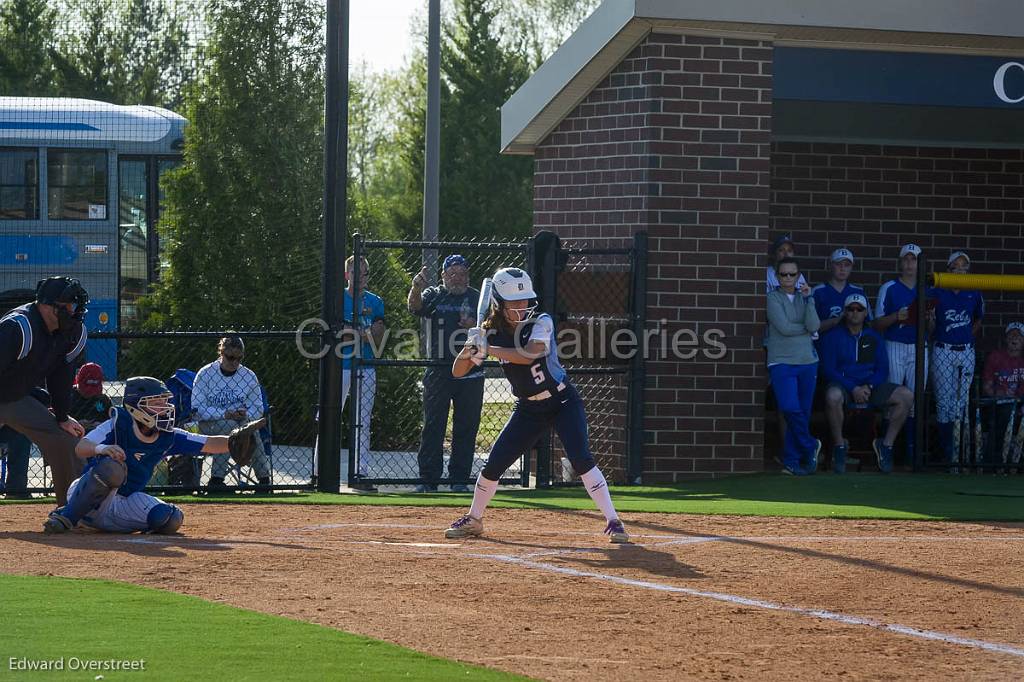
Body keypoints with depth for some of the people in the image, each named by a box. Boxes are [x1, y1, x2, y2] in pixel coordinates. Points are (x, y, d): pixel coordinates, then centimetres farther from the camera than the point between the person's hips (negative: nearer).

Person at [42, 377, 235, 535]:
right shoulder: (118, 425, -15)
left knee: (170, 520, -17)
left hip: (123, 504, 6)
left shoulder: (168, 438, 0)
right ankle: (66, 517, -22)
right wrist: (100, 448, -49)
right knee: (112, 466, -36)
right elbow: (81, 447, -27)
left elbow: (210, 444, -5)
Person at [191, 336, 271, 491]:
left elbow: (258, 409, 3)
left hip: (241, 423, 2)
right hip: (209, 425, -2)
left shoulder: (249, 376, 1)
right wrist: (225, 414, -26)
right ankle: (216, 478, -33)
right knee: (228, 425, -35)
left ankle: (264, 477, -25)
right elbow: (197, 410, -13)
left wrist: (246, 415, -21)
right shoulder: (205, 374, -7)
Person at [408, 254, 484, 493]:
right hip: (438, 372, -1)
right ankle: (427, 479, -2)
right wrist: (416, 288, -35)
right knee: (433, 426, -3)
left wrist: (475, 327, -15)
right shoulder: (433, 295, 7)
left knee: (466, 428, 3)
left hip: (470, 373, 1)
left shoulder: (477, 298, 11)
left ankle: (460, 479, 9)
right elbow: (415, 307, -14)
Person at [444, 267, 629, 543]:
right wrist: (469, 350, -27)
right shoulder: (492, 334, -7)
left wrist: (487, 349, -35)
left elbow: (529, 354, -35)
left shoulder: (541, 322, -17)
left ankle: (613, 521, -17)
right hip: (528, 409, 4)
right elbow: (458, 372, -6)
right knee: (494, 463, -1)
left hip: (563, 403, -4)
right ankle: (473, 519, 21)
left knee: (581, 458, -21)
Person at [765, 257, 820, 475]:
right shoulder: (773, 298, 0)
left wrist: (808, 299, -7)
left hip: (807, 361, 4)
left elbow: (814, 326, -4)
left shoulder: (804, 298, 12)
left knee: (802, 412, 3)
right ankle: (810, 446, 1)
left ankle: (791, 461, 11)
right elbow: (784, 327, -11)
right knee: (790, 409, -19)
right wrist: (806, 328, 1)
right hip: (782, 361, -4)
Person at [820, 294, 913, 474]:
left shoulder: (874, 337, 16)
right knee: (833, 396, -40)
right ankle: (839, 445, -21)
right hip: (843, 385, -3)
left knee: (906, 396, -18)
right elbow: (828, 370, -5)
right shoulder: (833, 337, 5)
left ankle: (886, 444, -10)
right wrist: (853, 389, -17)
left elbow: (882, 369, 9)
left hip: (870, 386, 3)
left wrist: (868, 387, -11)